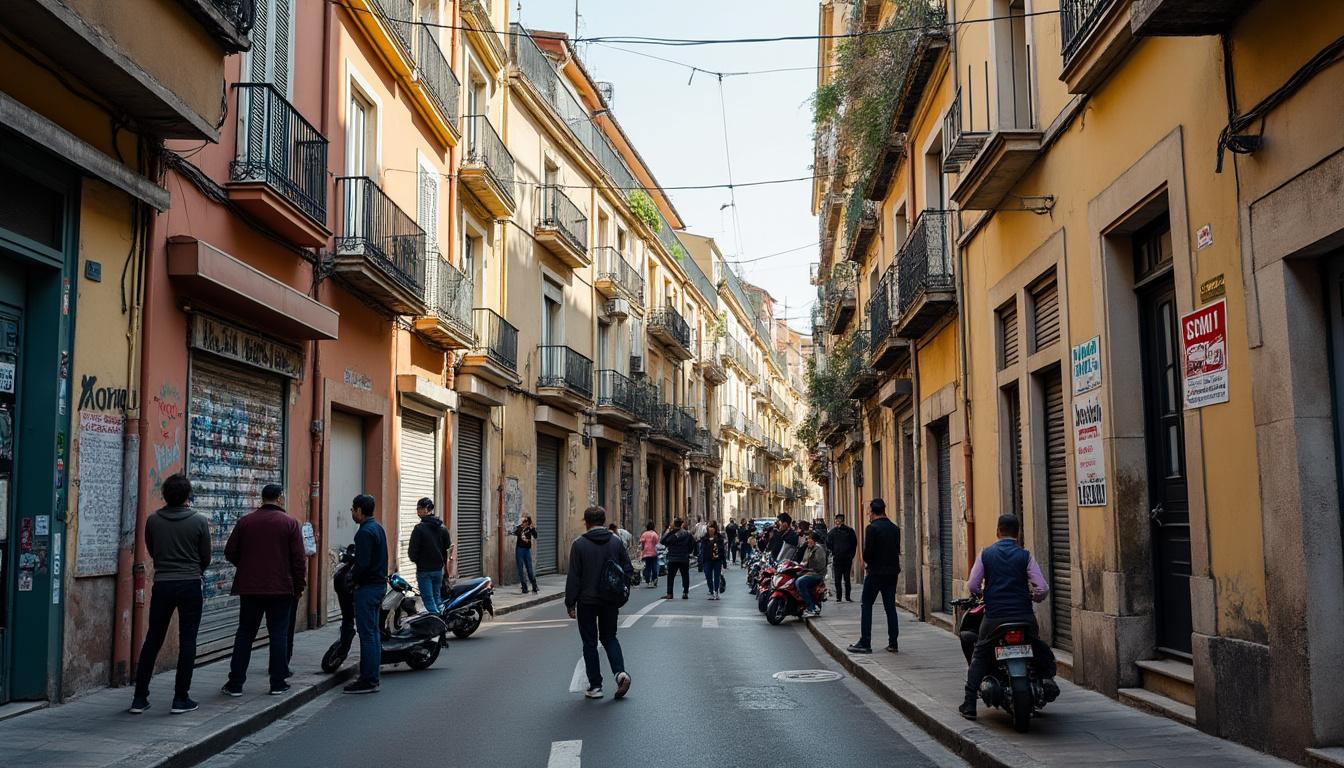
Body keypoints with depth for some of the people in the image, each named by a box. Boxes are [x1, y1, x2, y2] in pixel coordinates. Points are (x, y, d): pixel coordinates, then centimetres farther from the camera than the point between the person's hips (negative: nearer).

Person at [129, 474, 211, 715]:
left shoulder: (153, 520, 0)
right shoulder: (199, 521, -6)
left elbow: (151, 552, 12)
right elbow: (206, 557, 3)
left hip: (162, 585, 2)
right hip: (190, 586, -2)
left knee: (152, 640, 11)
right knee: (187, 642, 3)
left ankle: (139, 697, 12)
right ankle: (181, 699, 4)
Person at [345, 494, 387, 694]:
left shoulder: (365, 532, -17)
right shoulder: (378, 528, 14)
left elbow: (363, 563, -23)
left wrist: (353, 577, -6)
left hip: (367, 587, -10)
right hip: (379, 584, 10)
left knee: (367, 634, -7)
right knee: (373, 632, 14)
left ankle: (368, 680, -5)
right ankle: (372, 676, 19)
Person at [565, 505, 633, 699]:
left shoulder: (579, 544, -9)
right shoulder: (616, 542, 2)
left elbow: (573, 576, -10)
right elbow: (628, 569, 3)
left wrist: (570, 604, -5)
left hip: (587, 601, -3)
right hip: (611, 601, 3)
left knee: (590, 643, 8)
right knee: (609, 637, 19)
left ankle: (595, 686, 9)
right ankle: (620, 672, -3)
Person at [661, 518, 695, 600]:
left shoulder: (672, 534, -15)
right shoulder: (687, 533, 1)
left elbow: (663, 541, -9)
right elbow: (693, 543, 8)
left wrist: (668, 531, -5)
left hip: (673, 559, -3)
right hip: (685, 559, 3)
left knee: (670, 576, 3)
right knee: (685, 576, 9)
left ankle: (669, 594, 0)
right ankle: (685, 593, 8)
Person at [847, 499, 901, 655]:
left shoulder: (872, 528, -13)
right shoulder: (895, 528, 7)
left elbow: (867, 552, -16)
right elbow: (897, 550, 8)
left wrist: (868, 562, 3)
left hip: (875, 572, -6)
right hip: (892, 572, 6)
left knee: (866, 605, 3)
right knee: (890, 607, 10)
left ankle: (865, 643, 0)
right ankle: (893, 643, 10)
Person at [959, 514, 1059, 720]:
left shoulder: (985, 554, 2)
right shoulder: (1025, 556, 0)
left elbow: (972, 585, -3)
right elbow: (1043, 588, -7)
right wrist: (1033, 597, 15)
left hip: (993, 617, 0)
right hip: (1024, 617, 0)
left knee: (979, 658, 13)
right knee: (1042, 651, 25)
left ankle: (970, 704, 6)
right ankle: (1047, 677, 0)